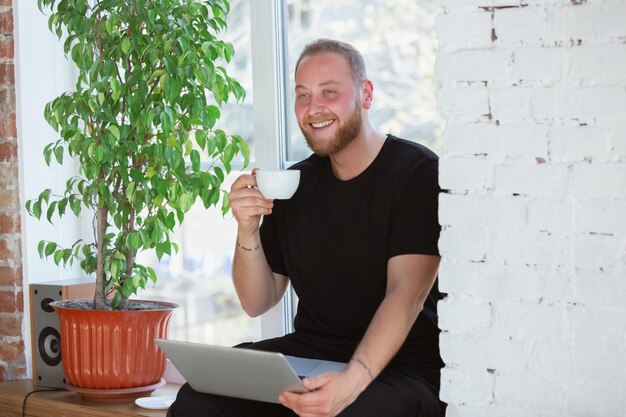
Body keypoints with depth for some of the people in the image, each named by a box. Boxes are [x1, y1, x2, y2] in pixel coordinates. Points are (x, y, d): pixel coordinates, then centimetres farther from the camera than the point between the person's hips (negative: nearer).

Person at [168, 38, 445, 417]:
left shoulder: (417, 172, -7)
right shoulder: (294, 184, 9)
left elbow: (407, 293, -19)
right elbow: (258, 303, 11)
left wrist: (352, 382, -33)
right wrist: (248, 231, -8)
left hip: (400, 365, -4)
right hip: (308, 354, 5)